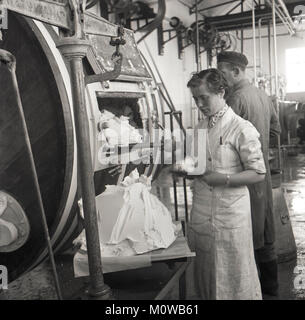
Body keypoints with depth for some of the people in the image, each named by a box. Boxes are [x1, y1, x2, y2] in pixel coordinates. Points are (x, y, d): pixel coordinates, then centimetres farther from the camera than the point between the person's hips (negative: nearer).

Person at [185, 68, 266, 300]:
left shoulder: (242, 129, -12)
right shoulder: (199, 128, 8)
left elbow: (258, 173, -11)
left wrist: (224, 179, -21)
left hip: (230, 214, -6)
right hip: (202, 212, 6)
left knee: (233, 274, 8)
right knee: (205, 272, 18)